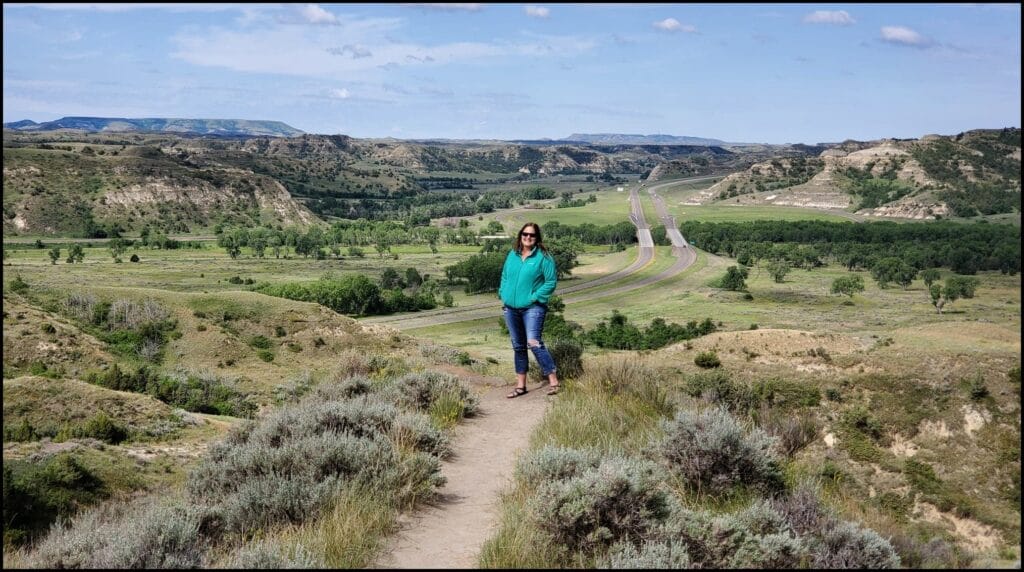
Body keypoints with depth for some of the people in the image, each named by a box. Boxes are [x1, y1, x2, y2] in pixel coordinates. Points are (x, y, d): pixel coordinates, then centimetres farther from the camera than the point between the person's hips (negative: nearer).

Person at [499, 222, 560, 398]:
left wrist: (535, 297, -13)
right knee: (518, 346, 12)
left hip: (532, 307, -6)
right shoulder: (512, 255, 9)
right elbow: (505, 276, 20)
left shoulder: (543, 257, -7)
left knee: (534, 343, -18)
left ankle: (553, 381, -10)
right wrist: (504, 295, 7)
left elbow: (551, 282, -9)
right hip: (511, 308, 6)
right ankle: (520, 385, 20)